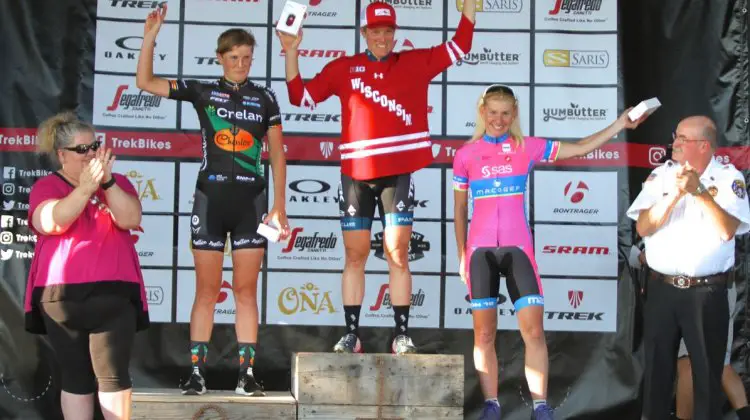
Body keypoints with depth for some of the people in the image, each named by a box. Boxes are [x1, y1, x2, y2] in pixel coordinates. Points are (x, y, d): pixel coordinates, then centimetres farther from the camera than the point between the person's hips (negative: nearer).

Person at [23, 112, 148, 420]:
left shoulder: (117, 183, 14)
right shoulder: (46, 186, 7)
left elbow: (130, 219, -4)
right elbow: (51, 223, -13)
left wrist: (108, 182, -16)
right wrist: (85, 188, -21)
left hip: (113, 294, 1)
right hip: (62, 296, -1)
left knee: (113, 374, -5)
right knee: (76, 376, 4)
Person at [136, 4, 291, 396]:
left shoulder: (264, 98, 6)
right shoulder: (203, 91, 4)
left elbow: (278, 154, 7)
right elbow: (145, 81, 0)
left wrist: (279, 206, 0)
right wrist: (150, 36, -11)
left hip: (250, 201, 1)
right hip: (211, 198, -1)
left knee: (246, 291, 2)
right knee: (206, 291, 1)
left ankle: (246, 373, 4)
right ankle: (196, 372, 5)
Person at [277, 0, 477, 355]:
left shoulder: (416, 63, 9)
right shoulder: (343, 68, 8)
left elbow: (459, 46, 9)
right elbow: (300, 96, 7)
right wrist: (291, 52, 0)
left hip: (398, 173, 0)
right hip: (355, 175, 1)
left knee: (397, 254, -1)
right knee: (355, 256, 4)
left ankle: (402, 335, 1)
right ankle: (351, 335, 8)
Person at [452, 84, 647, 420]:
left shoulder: (527, 147, 5)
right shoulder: (465, 155, 5)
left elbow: (581, 148, 5)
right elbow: (459, 211, 10)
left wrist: (621, 124, -3)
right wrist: (461, 256, 8)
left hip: (517, 249, 0)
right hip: (481, 250, 0)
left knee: (534, 330, -7)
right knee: (484, 333, 3)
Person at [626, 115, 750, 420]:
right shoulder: (661, 175, 3)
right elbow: (642, 227, -6)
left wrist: (700, 191, -22)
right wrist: (675, 194, -18)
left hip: (707, 292, -2)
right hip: (661, 288, 2)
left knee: (708, 370, 6)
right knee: (657, 366, 11)